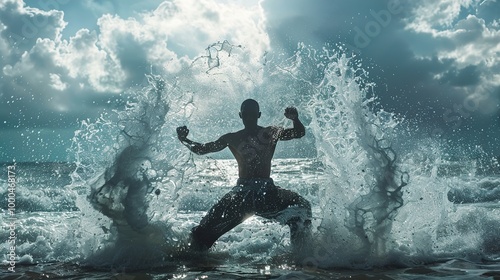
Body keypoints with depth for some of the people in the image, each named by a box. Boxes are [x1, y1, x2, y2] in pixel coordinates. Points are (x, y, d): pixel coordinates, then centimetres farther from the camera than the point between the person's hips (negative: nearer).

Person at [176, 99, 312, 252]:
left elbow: (299, 133, 2)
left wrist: (295, 119, -20)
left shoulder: (271, 133, 10)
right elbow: (201, 149, 16)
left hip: (266, 190, -1)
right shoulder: (232, 139, 14)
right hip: (242, 192, 1)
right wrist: (184, 140, -1)